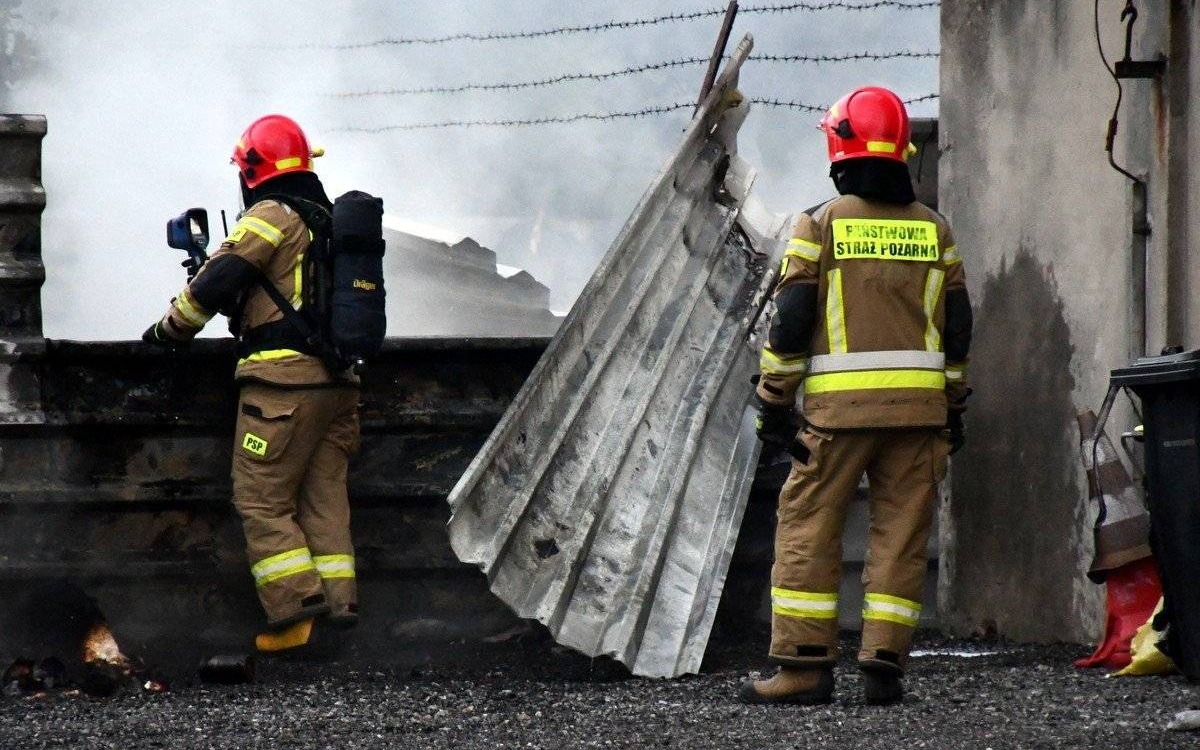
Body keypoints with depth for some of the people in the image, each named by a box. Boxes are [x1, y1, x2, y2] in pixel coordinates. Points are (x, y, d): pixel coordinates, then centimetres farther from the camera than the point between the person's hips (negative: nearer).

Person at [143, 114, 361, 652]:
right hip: (337, 379, 8)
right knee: (323, 495, 11)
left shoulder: (272, 215, -7)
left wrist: (170, 329, 3)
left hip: (283, 375, -8)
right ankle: (338, 599, 6)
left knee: (262, 499, -4)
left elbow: (218, 280, -10)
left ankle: (295, 607, -13)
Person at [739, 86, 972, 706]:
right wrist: (954, 410, 17)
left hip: (840, 403, -3)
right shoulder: (933, 230, 9)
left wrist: (773, 404, 1)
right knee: (901, 532, 6)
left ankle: (805, 665, -2)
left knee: (808, 526, 2)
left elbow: (791, 322, -4)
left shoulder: (821, 225, -1)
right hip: (919, 404, 3)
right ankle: (884, 661, 1)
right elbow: (958, 327, 11)